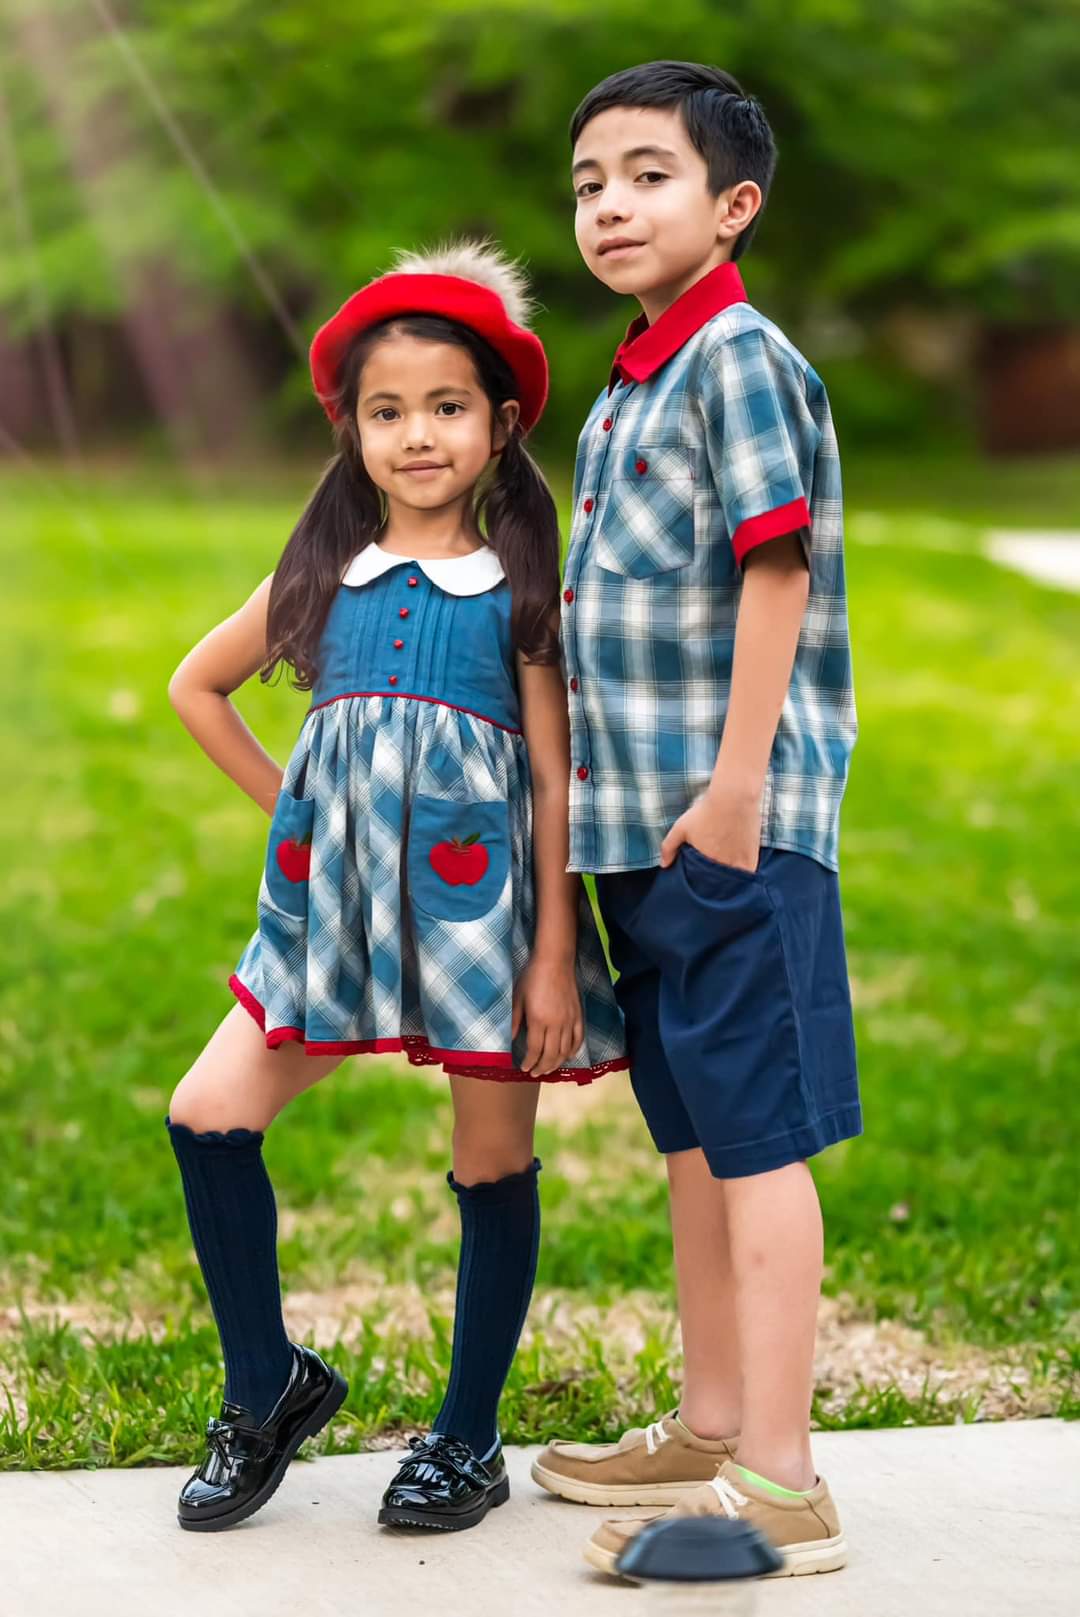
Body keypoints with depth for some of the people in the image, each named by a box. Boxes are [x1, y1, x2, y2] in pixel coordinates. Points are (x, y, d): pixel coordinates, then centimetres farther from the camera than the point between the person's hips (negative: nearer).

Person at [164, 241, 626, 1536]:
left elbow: (556, 780, -3)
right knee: (209, 1114, -6)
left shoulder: (521, 592, 0)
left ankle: (468, 1440, 20)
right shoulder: (323, 582, 9)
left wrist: (554, 958, -8)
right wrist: (288, 803, 14)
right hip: (337, 906, 4)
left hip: (477, 900, -3)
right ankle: (268, 1383, 12)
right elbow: (197, 685, 24)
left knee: (493, 1163, 5)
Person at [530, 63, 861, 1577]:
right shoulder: (622, 397, 17)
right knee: (693, 1135, 16)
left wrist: (736, 788, -21)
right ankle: (712, 1432, 27)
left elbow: (775, 572, -18)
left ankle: (781, 1483, -2)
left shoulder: (741, 359, -11)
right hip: (639, 823, 10)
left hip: (732, 822, -9)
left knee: (757, 1139, -6)